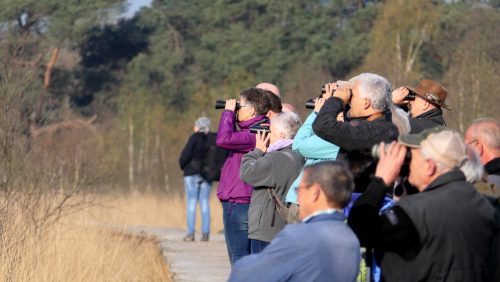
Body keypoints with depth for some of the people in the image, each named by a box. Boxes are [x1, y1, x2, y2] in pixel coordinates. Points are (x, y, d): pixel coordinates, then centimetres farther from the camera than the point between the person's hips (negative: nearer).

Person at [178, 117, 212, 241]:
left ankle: (191, 233, -6)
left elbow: (186, 154, -14)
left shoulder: (195, 138, -9)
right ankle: (205, 233, 3)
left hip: (192, 173, -4)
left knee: (191, 202, -2)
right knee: (204, 203, 7)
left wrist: (182, 165, 4)